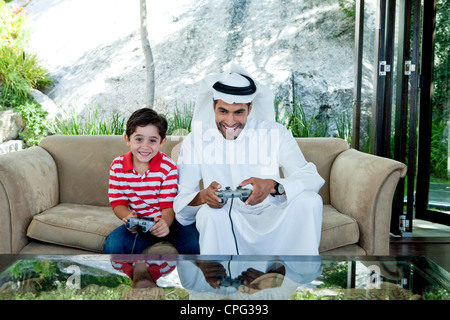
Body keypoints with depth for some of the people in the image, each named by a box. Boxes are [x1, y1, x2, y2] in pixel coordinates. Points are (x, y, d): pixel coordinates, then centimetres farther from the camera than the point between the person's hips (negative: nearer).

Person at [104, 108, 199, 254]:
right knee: (112, 245, -25)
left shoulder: (168, 167, -11)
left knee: (194, 244, -28)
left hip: (168, 221, -1)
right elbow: (118, 202, -1)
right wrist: (128, 217, -26)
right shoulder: (117, 165, -3)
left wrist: (164, 222, -37)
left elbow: (169, 205, -12)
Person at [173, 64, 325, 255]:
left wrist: (272, 186, -34)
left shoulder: (275, 133, -3)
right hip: (224, 226, -1)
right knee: (209, 212, -32)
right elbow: (180, 202, -7)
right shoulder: (195, 141, -3)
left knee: (310, 200, -23)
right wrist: (202, 197, -32)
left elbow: (311, 177, -14)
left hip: (272, 223, 2)